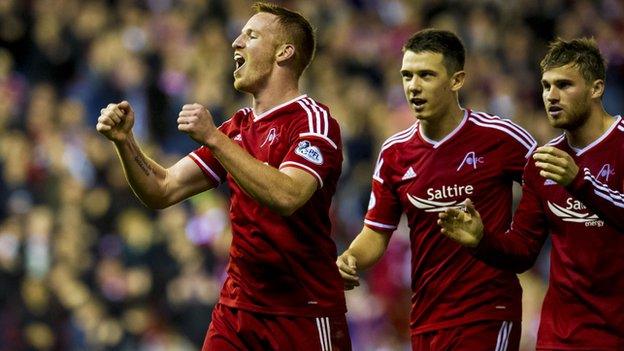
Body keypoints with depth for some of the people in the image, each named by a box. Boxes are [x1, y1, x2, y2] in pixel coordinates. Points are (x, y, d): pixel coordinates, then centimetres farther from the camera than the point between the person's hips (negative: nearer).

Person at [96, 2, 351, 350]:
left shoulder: (313, 120, -10)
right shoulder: (235, 128, 12)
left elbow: (285, 197, -28)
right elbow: (162, 191, 10)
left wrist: (213, 138, -28)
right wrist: (124, 140, -6)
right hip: (237, 306, 6)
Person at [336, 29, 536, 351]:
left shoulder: (500, 137, -8)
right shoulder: (395, 152, 6)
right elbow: (377, 231, 10)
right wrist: (350, 259, -10)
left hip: (488, 316, -5)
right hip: (425, 320, 5)